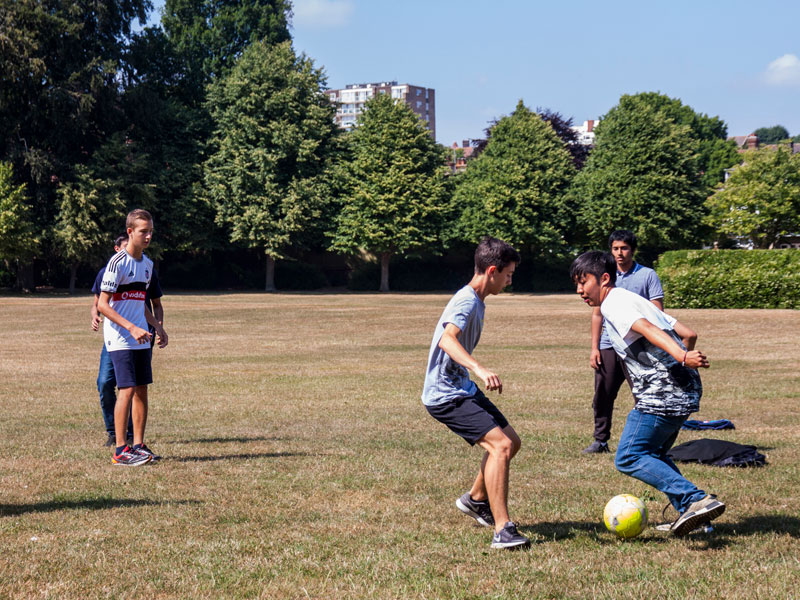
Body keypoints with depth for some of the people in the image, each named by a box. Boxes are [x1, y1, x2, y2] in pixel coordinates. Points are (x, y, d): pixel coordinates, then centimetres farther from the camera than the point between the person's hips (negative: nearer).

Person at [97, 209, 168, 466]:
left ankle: (138, 445, 14)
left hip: (141, 339, 8)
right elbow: (102, 305, -15)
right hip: (120, 339, -8)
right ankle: (120, 451, -7)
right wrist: (131, 328, -23)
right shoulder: (117, 262, -12)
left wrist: (157, 326, 15)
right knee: (127, 390, -11)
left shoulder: (147, 264, 12)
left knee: (142, 390, 7)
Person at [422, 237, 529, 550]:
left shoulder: (476, 301, 13)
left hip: (463, 389, 10)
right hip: (445, 395, -10)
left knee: (511, 442, 17)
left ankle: (476, 499, 37)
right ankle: (502, 530, -23)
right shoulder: (466, 301, -18)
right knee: (500, 445, -23)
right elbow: (447, 339, -36)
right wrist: (479, 368, -50)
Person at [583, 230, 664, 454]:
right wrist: (594, 348, 9)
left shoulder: (648, 276, 1)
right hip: (608, 345, 4)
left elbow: (657, 313, -1)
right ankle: (600, 440, 16)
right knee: (602, 395, 5)